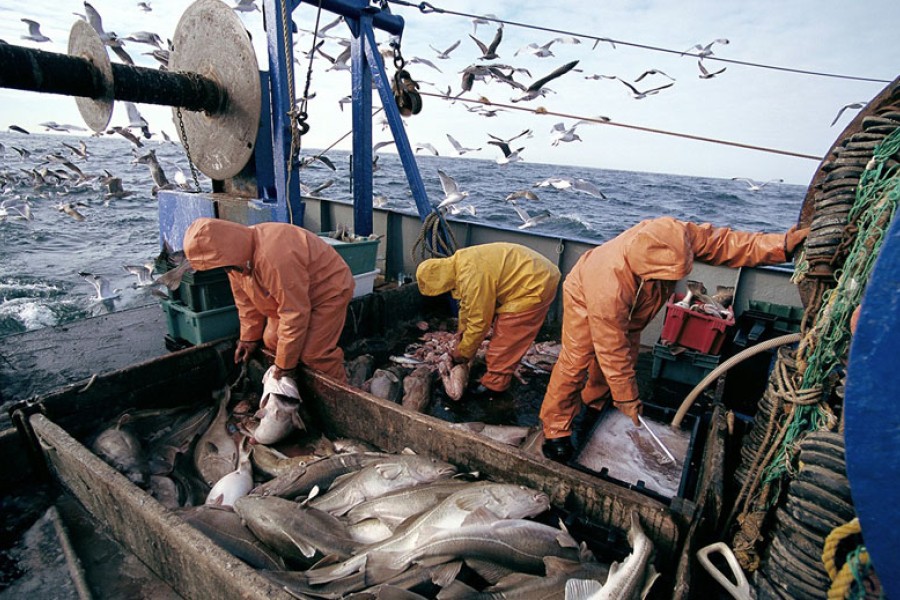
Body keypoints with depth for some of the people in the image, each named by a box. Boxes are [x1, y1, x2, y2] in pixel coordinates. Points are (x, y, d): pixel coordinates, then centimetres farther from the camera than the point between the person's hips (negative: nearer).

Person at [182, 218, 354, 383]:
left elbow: (294, 313, -32)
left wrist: (285, 364, -23)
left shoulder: (274, 257, -38)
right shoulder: (238, 252, -9)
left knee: (314, 353, -17)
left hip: (329, 289, -9)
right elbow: (246, 300, 4)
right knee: (272, 341, 2)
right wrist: (250, 337, 8)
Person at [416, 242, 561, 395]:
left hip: (535, 285, -10)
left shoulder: (471, 276, -28)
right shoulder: (459, 264, 4)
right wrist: (462, 329, 20)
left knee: (505, 337, -4)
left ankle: (494, 383, 7)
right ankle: (497, 370, 33)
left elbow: (479, 320, -21)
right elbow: (468, 303, 17)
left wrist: (463, 352, -8)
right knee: (502, 331, 19)